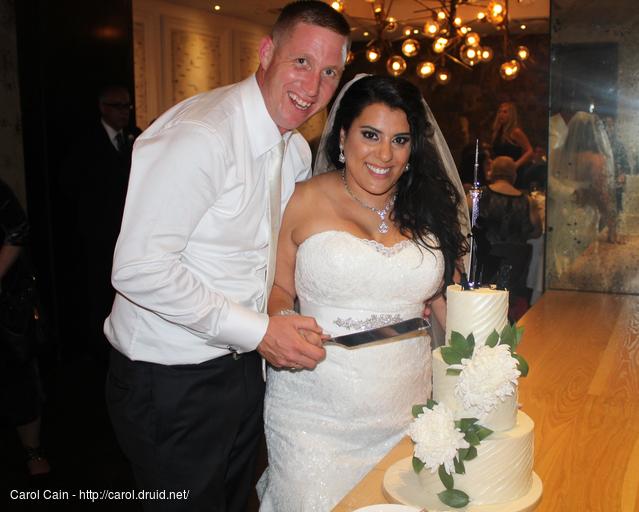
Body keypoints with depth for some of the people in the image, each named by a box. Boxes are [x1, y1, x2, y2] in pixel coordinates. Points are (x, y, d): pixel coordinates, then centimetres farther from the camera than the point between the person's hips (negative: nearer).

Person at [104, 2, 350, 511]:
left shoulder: (296, 149, 6)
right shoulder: (200, 134, -24)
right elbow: (139, 269, -28)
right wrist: (259, 332, -24)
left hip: (242, 368, 8)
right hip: (171, 379, -8)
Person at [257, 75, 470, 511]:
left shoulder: (428, 210, 7)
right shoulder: (304, 202, -2)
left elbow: (448, 298, 12)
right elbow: (279, 288, 4)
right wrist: (282, 324, -17)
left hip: (405, 410, 3)